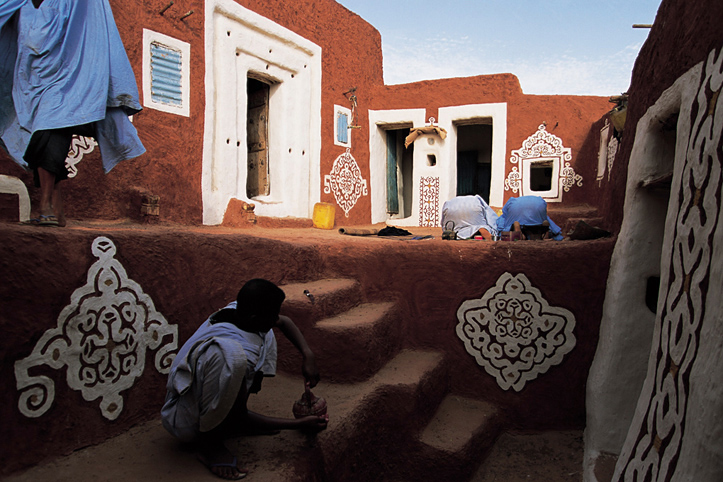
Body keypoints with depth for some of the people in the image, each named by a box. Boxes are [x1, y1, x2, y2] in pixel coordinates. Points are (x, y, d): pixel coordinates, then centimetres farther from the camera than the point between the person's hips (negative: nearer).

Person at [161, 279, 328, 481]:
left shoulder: (236, 311, -14)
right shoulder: (225, 351, -35)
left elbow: (284, 321, 7)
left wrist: (308, 354, -7)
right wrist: (300, 424, -17)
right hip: (187, 424, -8)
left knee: (266, 335, 3)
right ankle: (209, 444, -15)